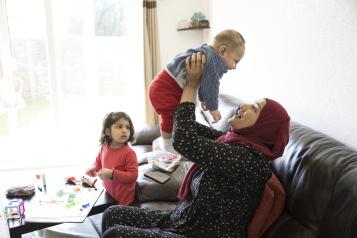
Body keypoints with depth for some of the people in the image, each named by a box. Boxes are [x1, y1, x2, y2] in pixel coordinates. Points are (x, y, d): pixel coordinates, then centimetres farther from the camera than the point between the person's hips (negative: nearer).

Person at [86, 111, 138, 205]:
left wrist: (112, 174, -30)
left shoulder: (129, 153, -22)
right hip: (107, 193, 6)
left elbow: (133, 176, -23)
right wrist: (93, 169, -6)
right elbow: (98, 162, 15)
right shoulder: (103, 148, -3)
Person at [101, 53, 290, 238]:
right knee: (112, 214, 3)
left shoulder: (247, 158, -25)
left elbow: (184, 141, -30)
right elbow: (192, 130, 16)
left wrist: (191, 84, -20)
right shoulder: (233, 141, 3)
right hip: (181, 220, 9)